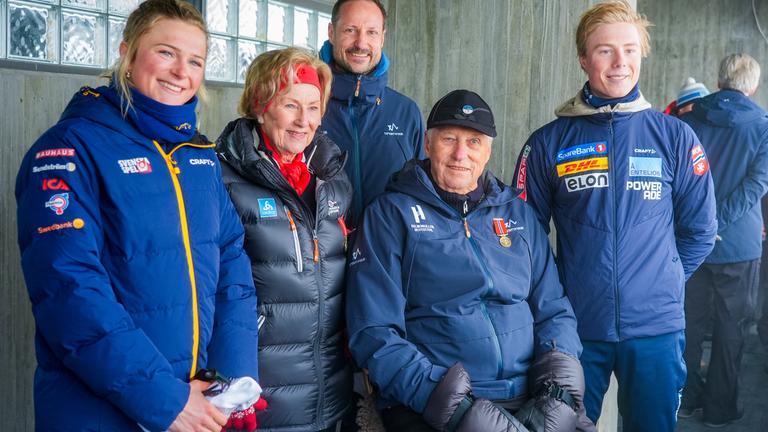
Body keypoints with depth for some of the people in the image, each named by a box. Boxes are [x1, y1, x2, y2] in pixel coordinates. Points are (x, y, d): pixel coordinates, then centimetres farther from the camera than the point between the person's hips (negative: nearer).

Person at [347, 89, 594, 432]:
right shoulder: (390, 213, 2)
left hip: (528, 400, 4)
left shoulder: (517, 213, 16)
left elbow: (554, 310, 16)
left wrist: (558, 390, -3)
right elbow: (374, 332, -5)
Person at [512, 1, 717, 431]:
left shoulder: (675, 136, 1)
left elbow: (700, 230, 7)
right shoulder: (549, 142, -1)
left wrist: (661, 280, 5)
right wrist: (556, 293, 1)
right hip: (575, 327, 0)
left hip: (657, 327, 1)